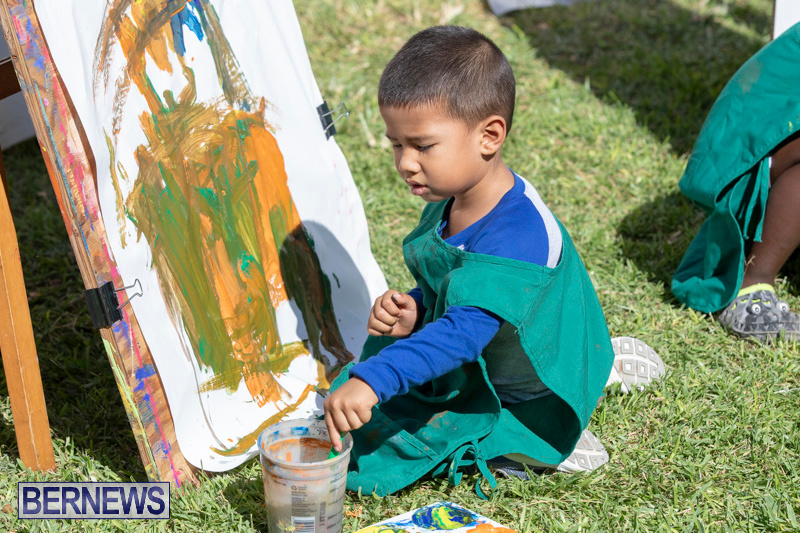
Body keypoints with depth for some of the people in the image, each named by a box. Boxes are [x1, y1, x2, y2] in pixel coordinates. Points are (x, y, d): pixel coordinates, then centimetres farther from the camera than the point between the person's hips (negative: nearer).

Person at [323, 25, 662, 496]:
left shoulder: (518, 234, -33)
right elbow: (441, 291, 12)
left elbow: (465, 330, -43)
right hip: (472, 369, 9)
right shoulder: (448, 202, -3)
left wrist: (372, 379, -53)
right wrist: (413, 309, -12)